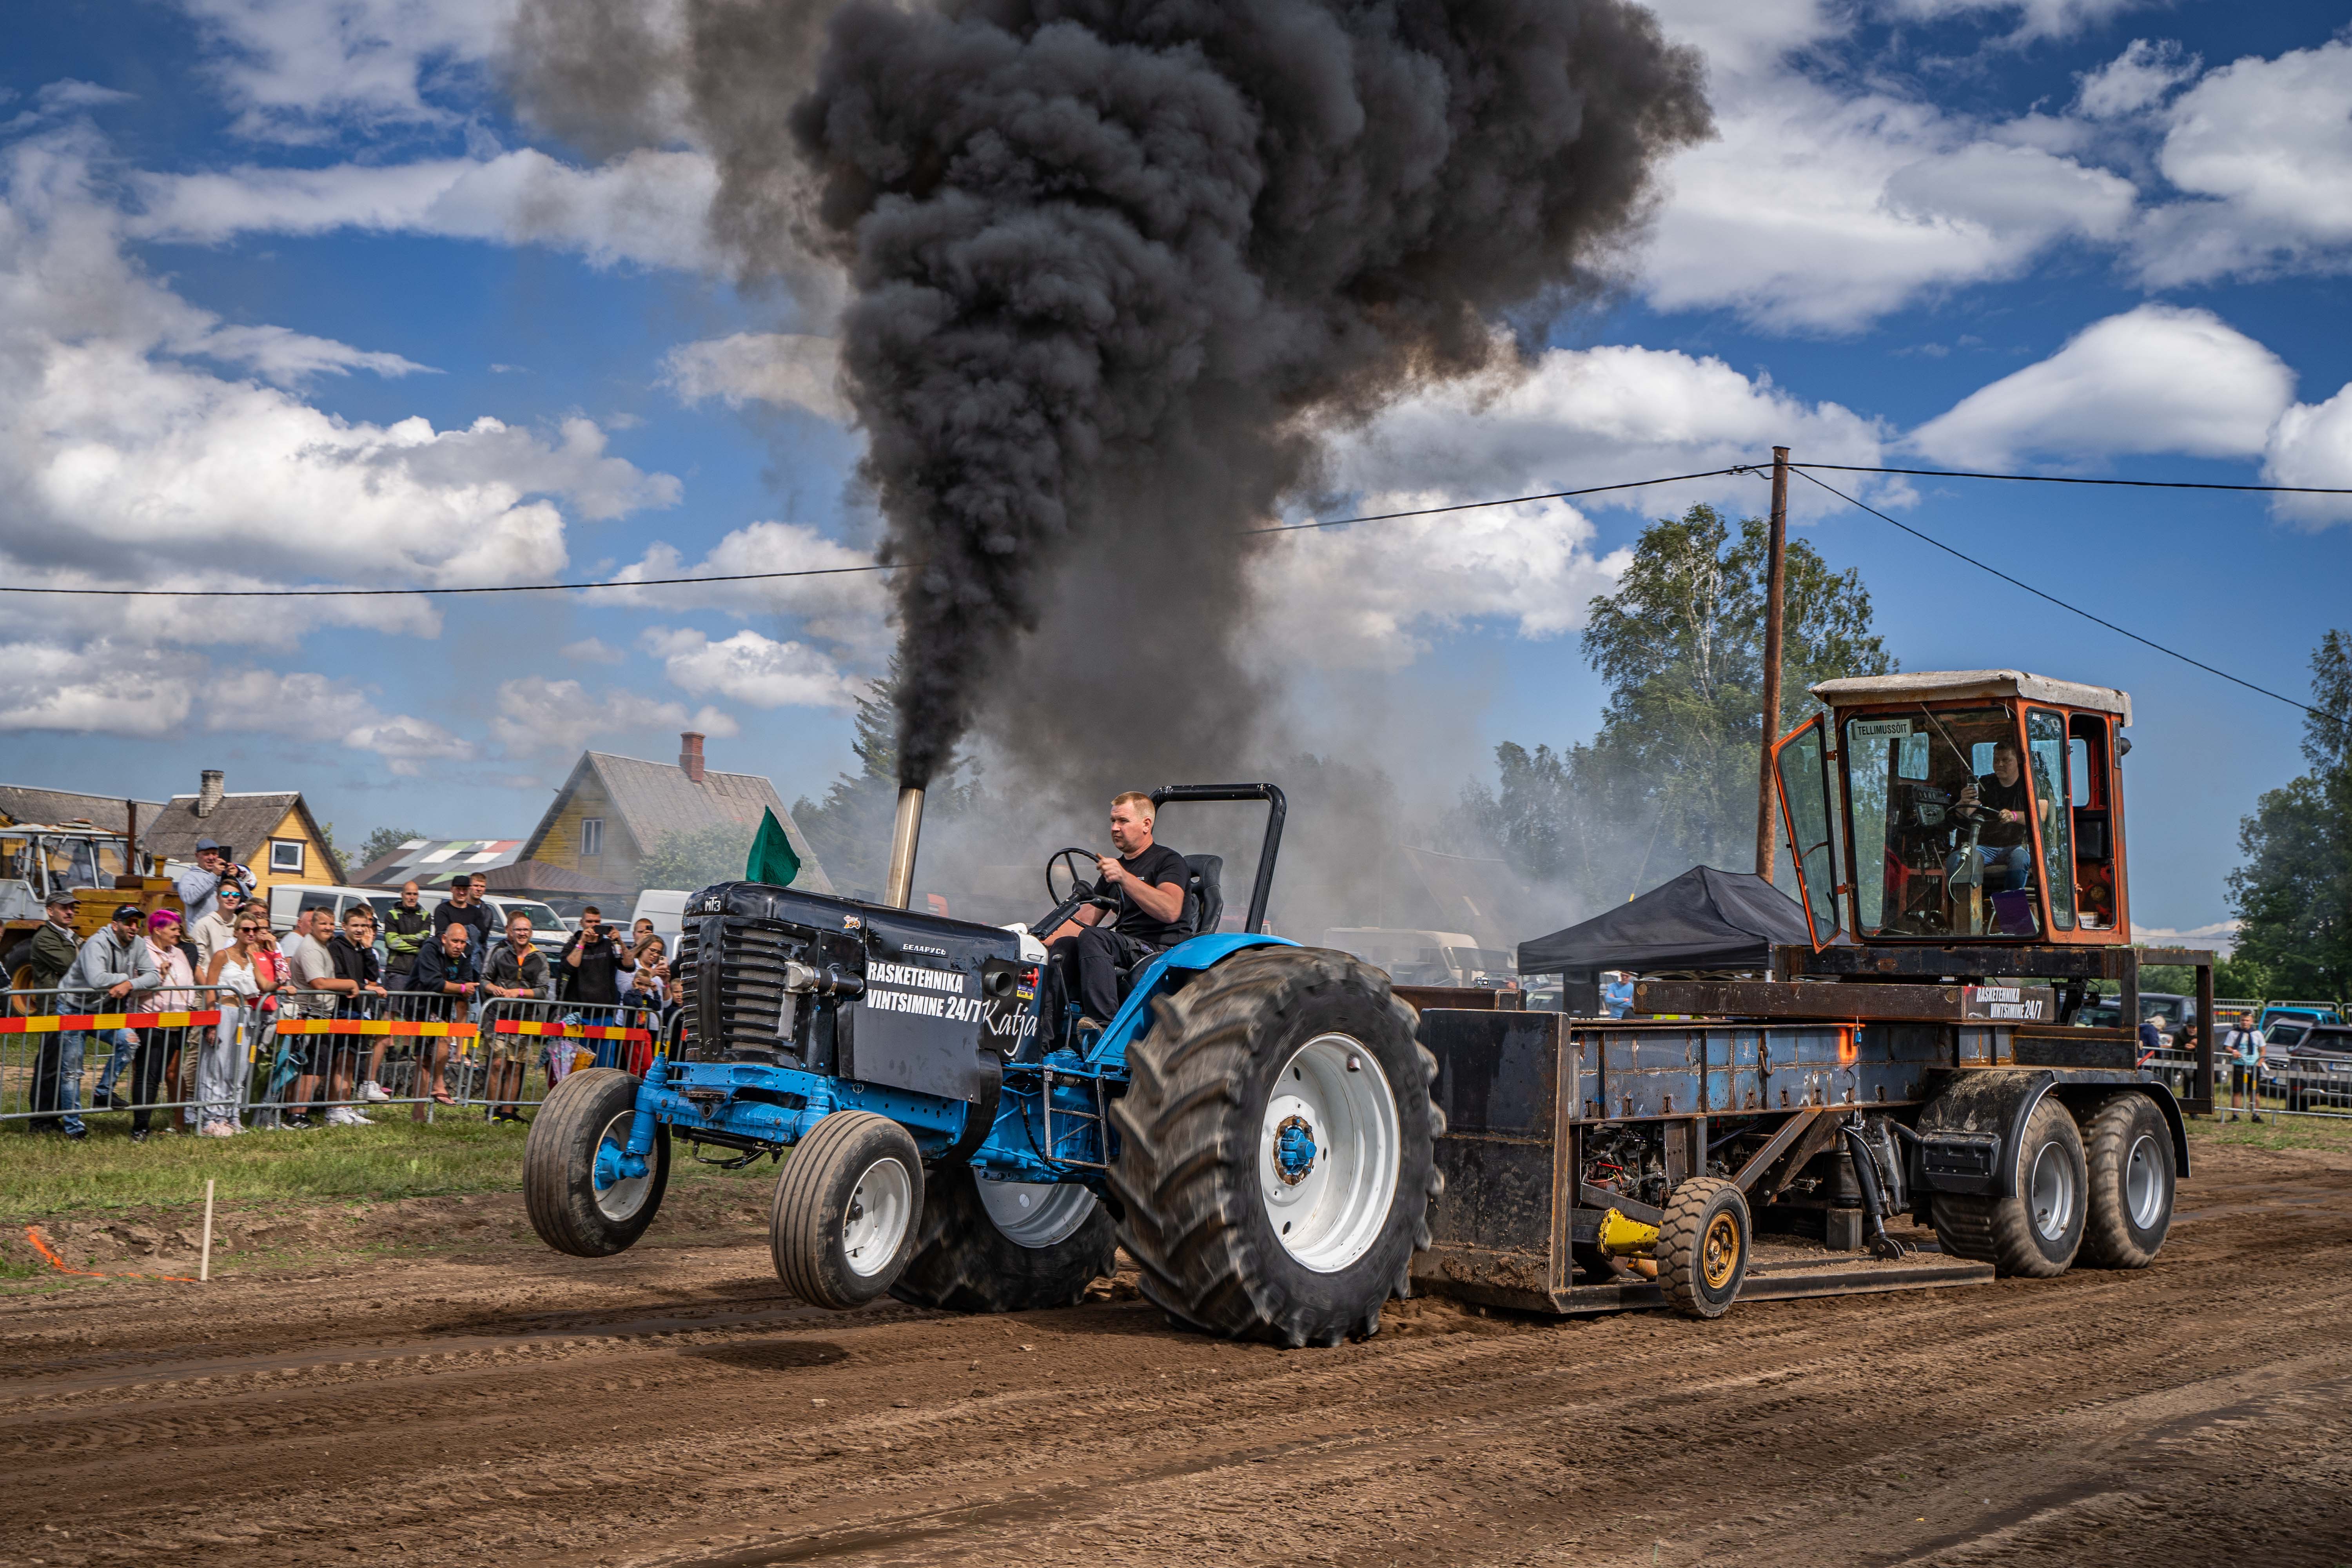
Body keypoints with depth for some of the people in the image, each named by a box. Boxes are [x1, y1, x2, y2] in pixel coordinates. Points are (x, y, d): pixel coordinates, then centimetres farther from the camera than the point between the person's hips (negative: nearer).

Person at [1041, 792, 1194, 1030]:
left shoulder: (1168, 861, -3)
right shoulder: (1115, 867, 22)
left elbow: (1171, 911, -23)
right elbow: (1085, 920, 21)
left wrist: (1124, 878, -30)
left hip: (1165, 950, -7)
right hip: (1128, 949, 7)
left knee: (1092, 938, -29)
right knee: (1063, 946, -15)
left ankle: (1103, 1025, -40)